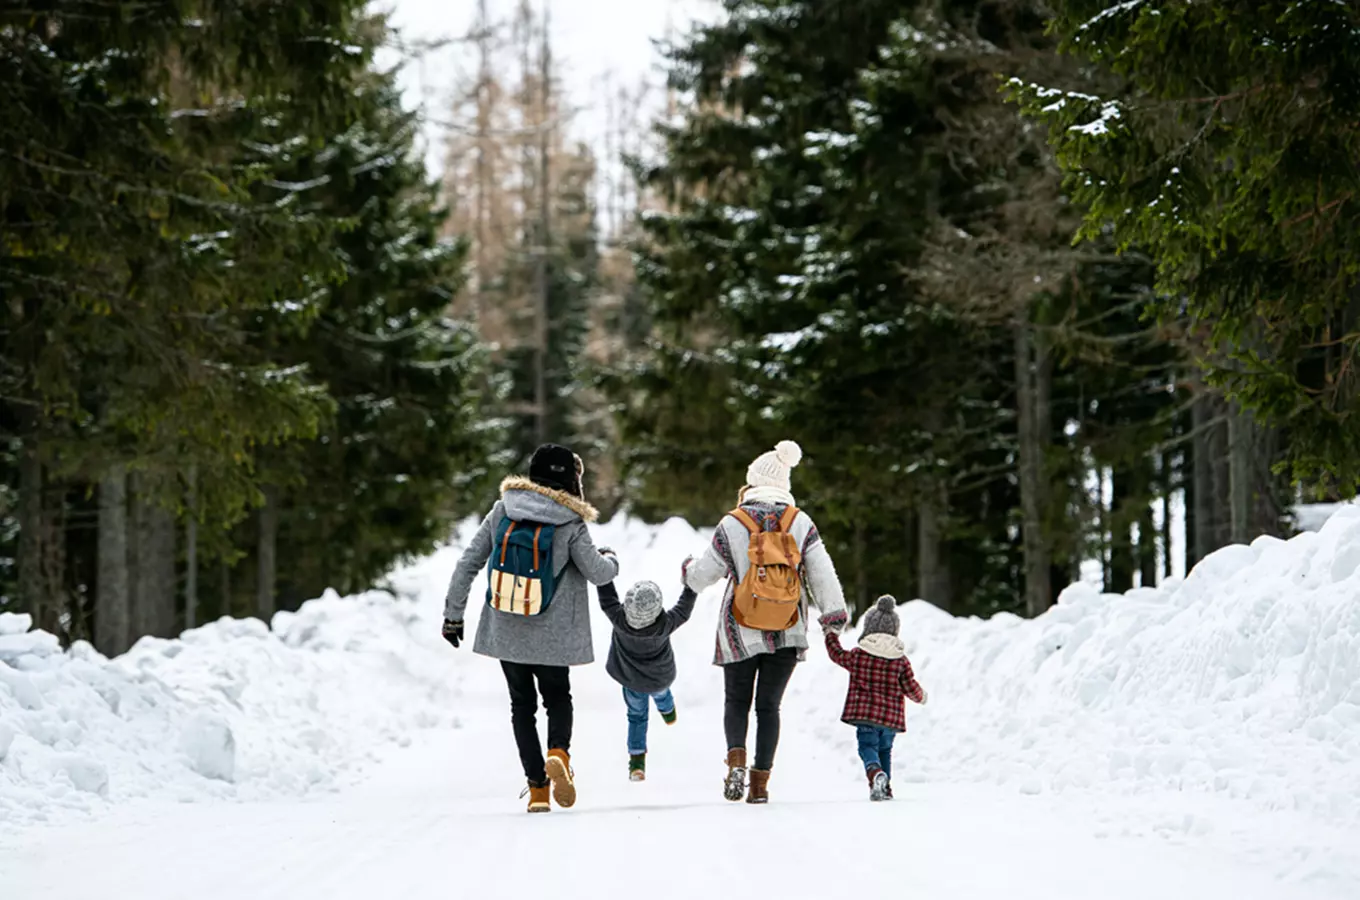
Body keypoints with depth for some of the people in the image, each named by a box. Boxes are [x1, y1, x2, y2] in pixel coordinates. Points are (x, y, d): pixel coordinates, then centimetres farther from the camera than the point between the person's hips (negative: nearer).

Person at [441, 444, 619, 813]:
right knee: (558, 697, 18)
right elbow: (598, 573, -5)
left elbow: (468, 564, -1)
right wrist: (612, 561, 19)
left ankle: (537, 787, 3)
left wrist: (453, 614, 8)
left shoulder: (502, 512, -2)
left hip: (505, 631, 2)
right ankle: (558, 752, -12)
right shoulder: (570, 525, -10)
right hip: (551, 636, -2)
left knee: (522, 704, 14)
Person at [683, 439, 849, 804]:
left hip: (741, 632, -1)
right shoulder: (801, 523, -3)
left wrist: (688, 571, 23)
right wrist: (833, 612, -2)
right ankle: (761, 781, 5)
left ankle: (736, 757, -13)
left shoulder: (731, 524, -7)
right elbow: (821, 572, -7)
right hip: (787, 633, 1)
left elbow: (706, 572, 1)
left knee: (737, 700, 14)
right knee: (769, 705, 11)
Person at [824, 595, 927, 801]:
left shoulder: (857, 655, -1)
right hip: (891, 716, 2)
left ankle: (875, 773, -34)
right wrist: (920, 696, 26)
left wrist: (831, 635, 33)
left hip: (864, 714, -2)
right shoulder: (901, 660, 1)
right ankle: (885, 788, 19)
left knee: (867, 746, -4)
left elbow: (837, 654, 16)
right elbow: (910, 686, 3)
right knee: (885, 749, 19)